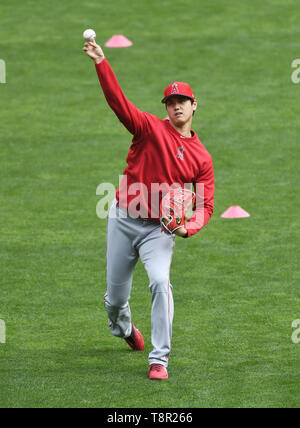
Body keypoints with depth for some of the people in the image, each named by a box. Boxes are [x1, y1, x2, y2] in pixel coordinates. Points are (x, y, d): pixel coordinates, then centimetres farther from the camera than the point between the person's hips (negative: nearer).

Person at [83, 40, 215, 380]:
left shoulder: (201, 157, 2)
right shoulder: (150, 128, -1)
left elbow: (204, 205, 2)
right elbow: (118, 101, -15)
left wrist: (188, 227, -19)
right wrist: (101, 64, -28)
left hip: (159, 229, 0)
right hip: (123, 220, 1)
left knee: (160, 282, -25)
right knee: (116, 294, 9)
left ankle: (159, 361, -20)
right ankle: (122, 328, 47)